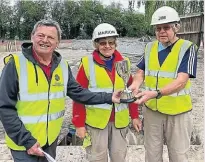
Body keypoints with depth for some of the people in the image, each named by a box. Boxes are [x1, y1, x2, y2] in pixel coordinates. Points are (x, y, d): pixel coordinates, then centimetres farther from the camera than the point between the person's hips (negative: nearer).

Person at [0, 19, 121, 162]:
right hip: (24, 142, -4)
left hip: (51, 139, 5)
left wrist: (108, 98, 0)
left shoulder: (63, 66, 0)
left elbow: (78, 92, 7)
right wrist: (26, 140, -17)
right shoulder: (16, 64, -15)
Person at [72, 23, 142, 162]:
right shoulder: (87, 63, -8)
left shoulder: (124, 62, 4)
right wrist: (79, 123, -8)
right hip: (95, 121, -3)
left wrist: (134, 116, 8)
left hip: (119, 120, 3)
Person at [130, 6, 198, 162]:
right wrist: (135, 85, -17)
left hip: (177, 111, -3)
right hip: (152, 109, 4)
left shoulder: (187, 48, -11)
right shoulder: (150, 47, 4)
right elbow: (141, 73, 6)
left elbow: (181, 81, -21)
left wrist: (156, 93, -35)